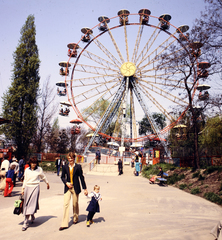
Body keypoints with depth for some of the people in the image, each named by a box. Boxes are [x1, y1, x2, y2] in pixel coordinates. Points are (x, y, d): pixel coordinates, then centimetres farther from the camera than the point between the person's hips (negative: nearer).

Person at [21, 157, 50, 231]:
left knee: (32, 203, -9)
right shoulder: (27, 170, 5)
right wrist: (23, 188, 11)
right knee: (26, 204, 8)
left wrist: (47, 183, 25)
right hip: (27, 187, 3)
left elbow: (43, 177, 14)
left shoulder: (39, 169, -2)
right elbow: (25, 179, 13)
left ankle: (25, 223, -2)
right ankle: (32, 216, 32)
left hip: (35, 187, -3)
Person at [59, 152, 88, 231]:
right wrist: (66, 183, -6)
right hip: (67, 188, 1)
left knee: (75, 204, 10)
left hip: (75, 188, -1)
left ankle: (75, 219, 34)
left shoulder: (78, 166, -4)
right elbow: (62, 177, 13)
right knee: (66, 204, -7)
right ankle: (64, 224, -2)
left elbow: (81, 177, 0)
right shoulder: (65, 167, 2)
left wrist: (85, 188, 0)